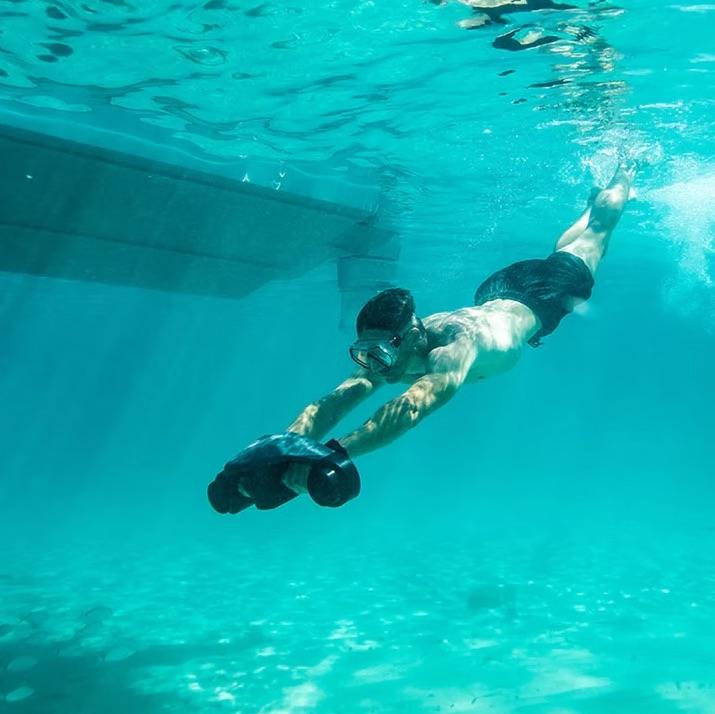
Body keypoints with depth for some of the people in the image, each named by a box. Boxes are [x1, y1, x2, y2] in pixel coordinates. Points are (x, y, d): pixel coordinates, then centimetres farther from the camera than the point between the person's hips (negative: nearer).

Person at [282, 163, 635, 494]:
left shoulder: (455, 348, -52)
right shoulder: (389, 351, -33)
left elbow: (410, 408, -68)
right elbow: (332, 403, -40)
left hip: (542, 292, -4)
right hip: (495, 297, 5)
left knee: (601, 222, 25)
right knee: (560, 246, 37)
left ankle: (623, 175, 53)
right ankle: (591, 205, 65)